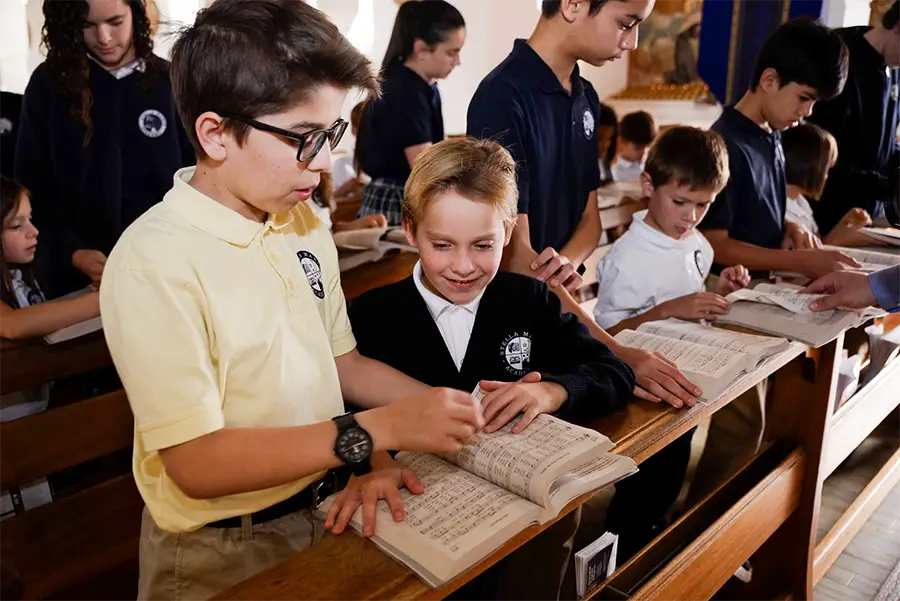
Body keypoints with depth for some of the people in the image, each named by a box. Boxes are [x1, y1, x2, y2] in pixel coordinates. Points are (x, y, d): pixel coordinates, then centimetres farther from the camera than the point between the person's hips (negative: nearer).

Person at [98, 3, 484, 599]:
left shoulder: (305, 224, 0)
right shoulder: (154, 263, -23)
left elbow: (341, 362, 6)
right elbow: (196, 465, -24)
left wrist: (451, 407, -6)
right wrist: (379, 429, -29)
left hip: (326, 508, 6)